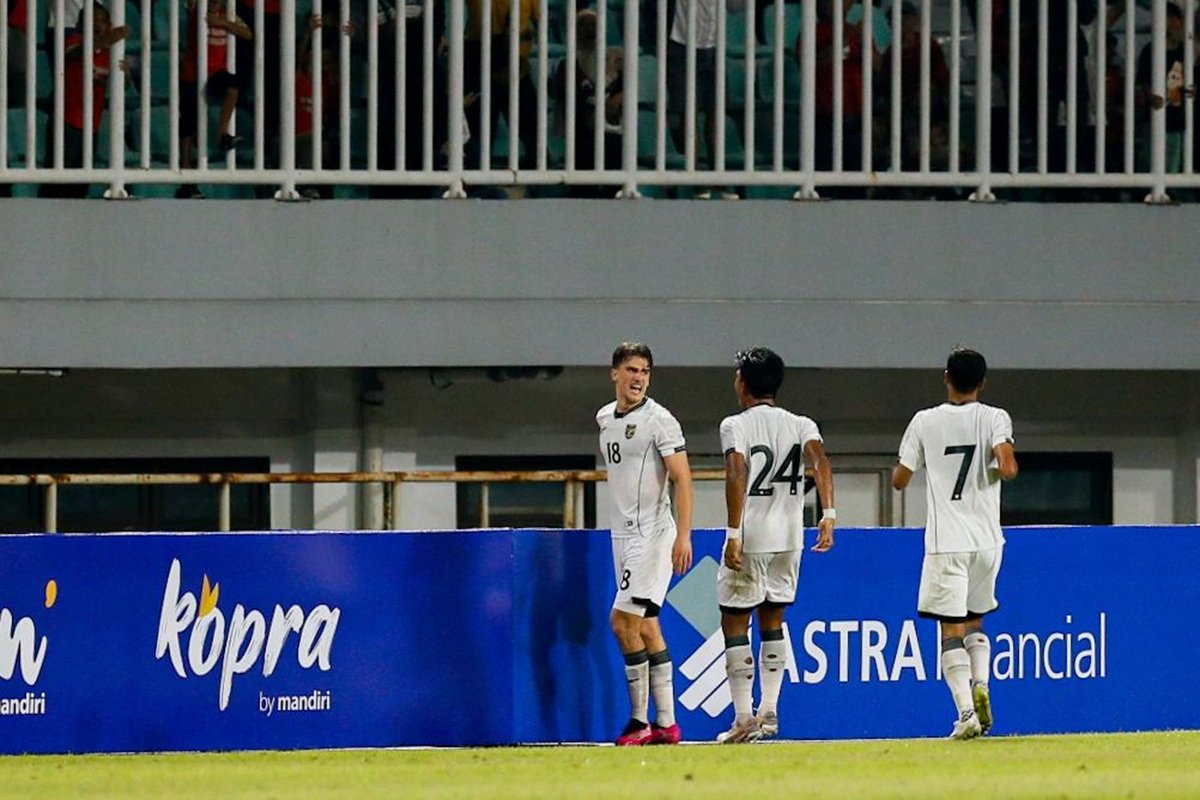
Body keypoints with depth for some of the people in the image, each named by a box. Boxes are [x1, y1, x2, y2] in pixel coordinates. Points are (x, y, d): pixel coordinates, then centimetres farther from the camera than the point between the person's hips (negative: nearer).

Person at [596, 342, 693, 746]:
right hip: (622, 534, 8)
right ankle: (666, 723, 9)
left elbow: (682, 479, -15)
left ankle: (640, 721, -10)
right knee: (646, 626, 7)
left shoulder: (659, 420, -10)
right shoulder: (605, 418, 13)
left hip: (652, 534, -8)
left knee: (623, 621, -14)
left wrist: (683, 537, -22)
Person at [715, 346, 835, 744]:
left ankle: (743, 718, -3)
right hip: (789, 537, 5)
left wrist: (733, 534, -19)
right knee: (772, 623, 17)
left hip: (749, 538, -5)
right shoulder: (801, 425, 8)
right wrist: (828, 514, -17)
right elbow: (820, 461, -10)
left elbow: (737, 477, -18)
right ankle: (769, 711, 14)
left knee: (735, 624, 2)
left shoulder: (735, 426, -5)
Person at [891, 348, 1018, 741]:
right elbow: (1007, 468, -16)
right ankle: (980, 684, -4)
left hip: (946, 542, -2)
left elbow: (899, 480, 4)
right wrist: (1006, 465, 7)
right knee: (975, 621, 20)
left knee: (952, 629, -3)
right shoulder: (995, 418, -1)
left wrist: (911, 460, 26)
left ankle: (966, 711, -16)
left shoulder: (925, 422, 0)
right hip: (987, 539, 2)